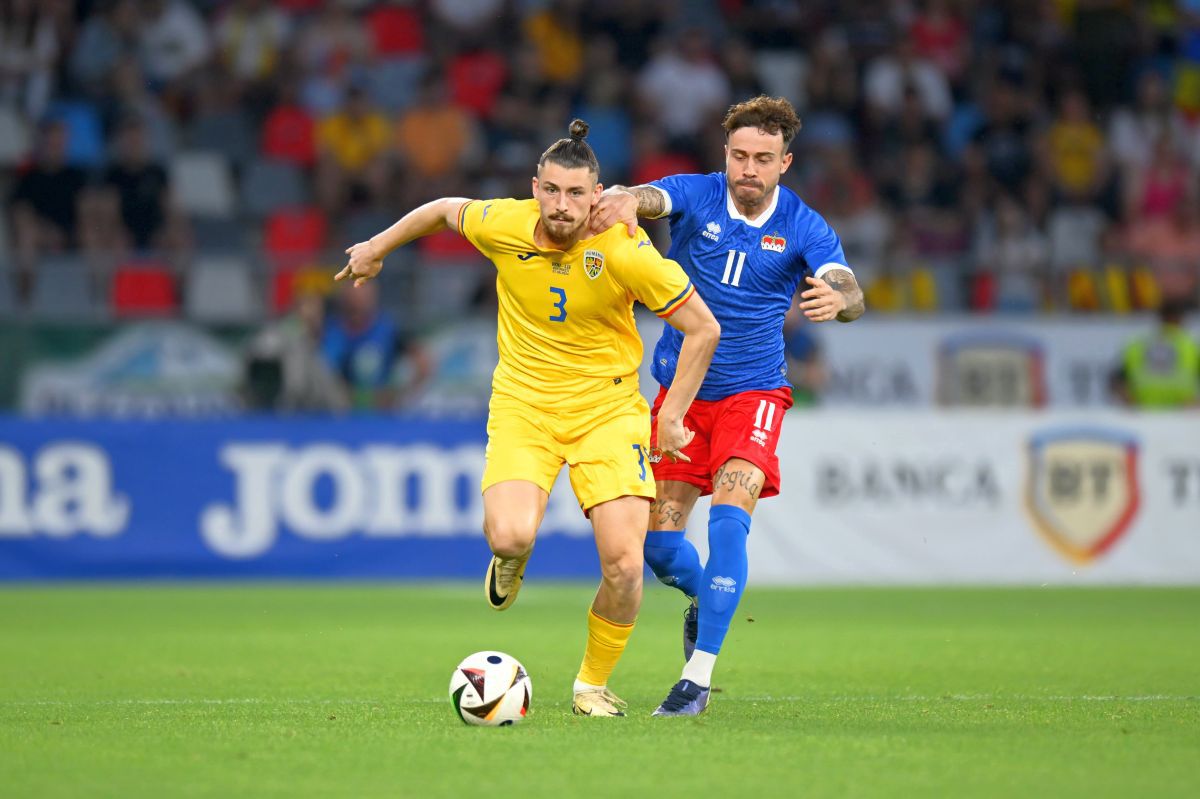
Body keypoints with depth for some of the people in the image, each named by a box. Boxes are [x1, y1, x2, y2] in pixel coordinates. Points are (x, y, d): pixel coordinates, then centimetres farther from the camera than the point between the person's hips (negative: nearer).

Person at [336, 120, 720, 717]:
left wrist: (671, 417, -8)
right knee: (511, 535, -27)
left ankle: (593, 684, 14)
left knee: (624, 566, -15)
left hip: (607, 407, -1)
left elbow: (702, 329, -8)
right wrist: (376, 249, 25)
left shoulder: (624, 252, -18)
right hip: (522, 404, 1)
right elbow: (444, 210, 12)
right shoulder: (503, 226, -12)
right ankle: (510, 558, 14)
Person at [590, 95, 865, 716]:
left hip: (753, 394, -2)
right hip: (680, 388, 2)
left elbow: (848, 292, -24)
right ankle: (705, 596, 37)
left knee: (729, 519, -23)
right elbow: (652, 198, -31)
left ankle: (699, 676, -21)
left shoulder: (803, 228, -9)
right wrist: (625, 200, -57)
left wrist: (838, 298, -50)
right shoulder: (696, 196, -8)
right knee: (658, 543, 1)